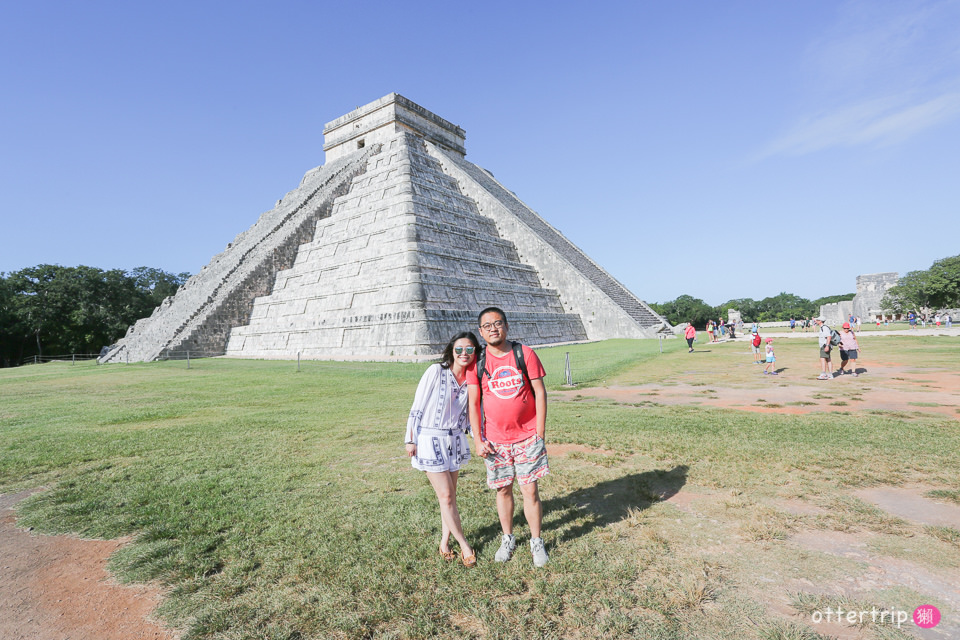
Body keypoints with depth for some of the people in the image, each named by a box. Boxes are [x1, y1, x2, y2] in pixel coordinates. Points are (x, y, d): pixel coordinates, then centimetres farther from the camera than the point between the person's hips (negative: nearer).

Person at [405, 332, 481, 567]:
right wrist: (410, 439, -10)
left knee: (450, 494, 12)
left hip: (455, 439, 5)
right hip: (430, 439, -5)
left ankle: (444, 541, 28)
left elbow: (470, 414, 11)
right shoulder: (436, 372, -15)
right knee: (446, 495, -2)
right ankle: (464, 546, 13)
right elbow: (417, 407, -11)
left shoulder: (471, 380, 1)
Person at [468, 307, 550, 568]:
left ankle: (536, 541, 25)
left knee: (530, 490, 4)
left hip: (527, 437, -1)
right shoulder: (477, 362, -2)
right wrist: (478, 440, -2)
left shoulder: (524, 353, -5)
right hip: (495, 440, 1)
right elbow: (473, 403, 2)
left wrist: (540, 433, -6)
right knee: (503, 490, 13)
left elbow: (540, 392, -3)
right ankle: (508, 539, 34)